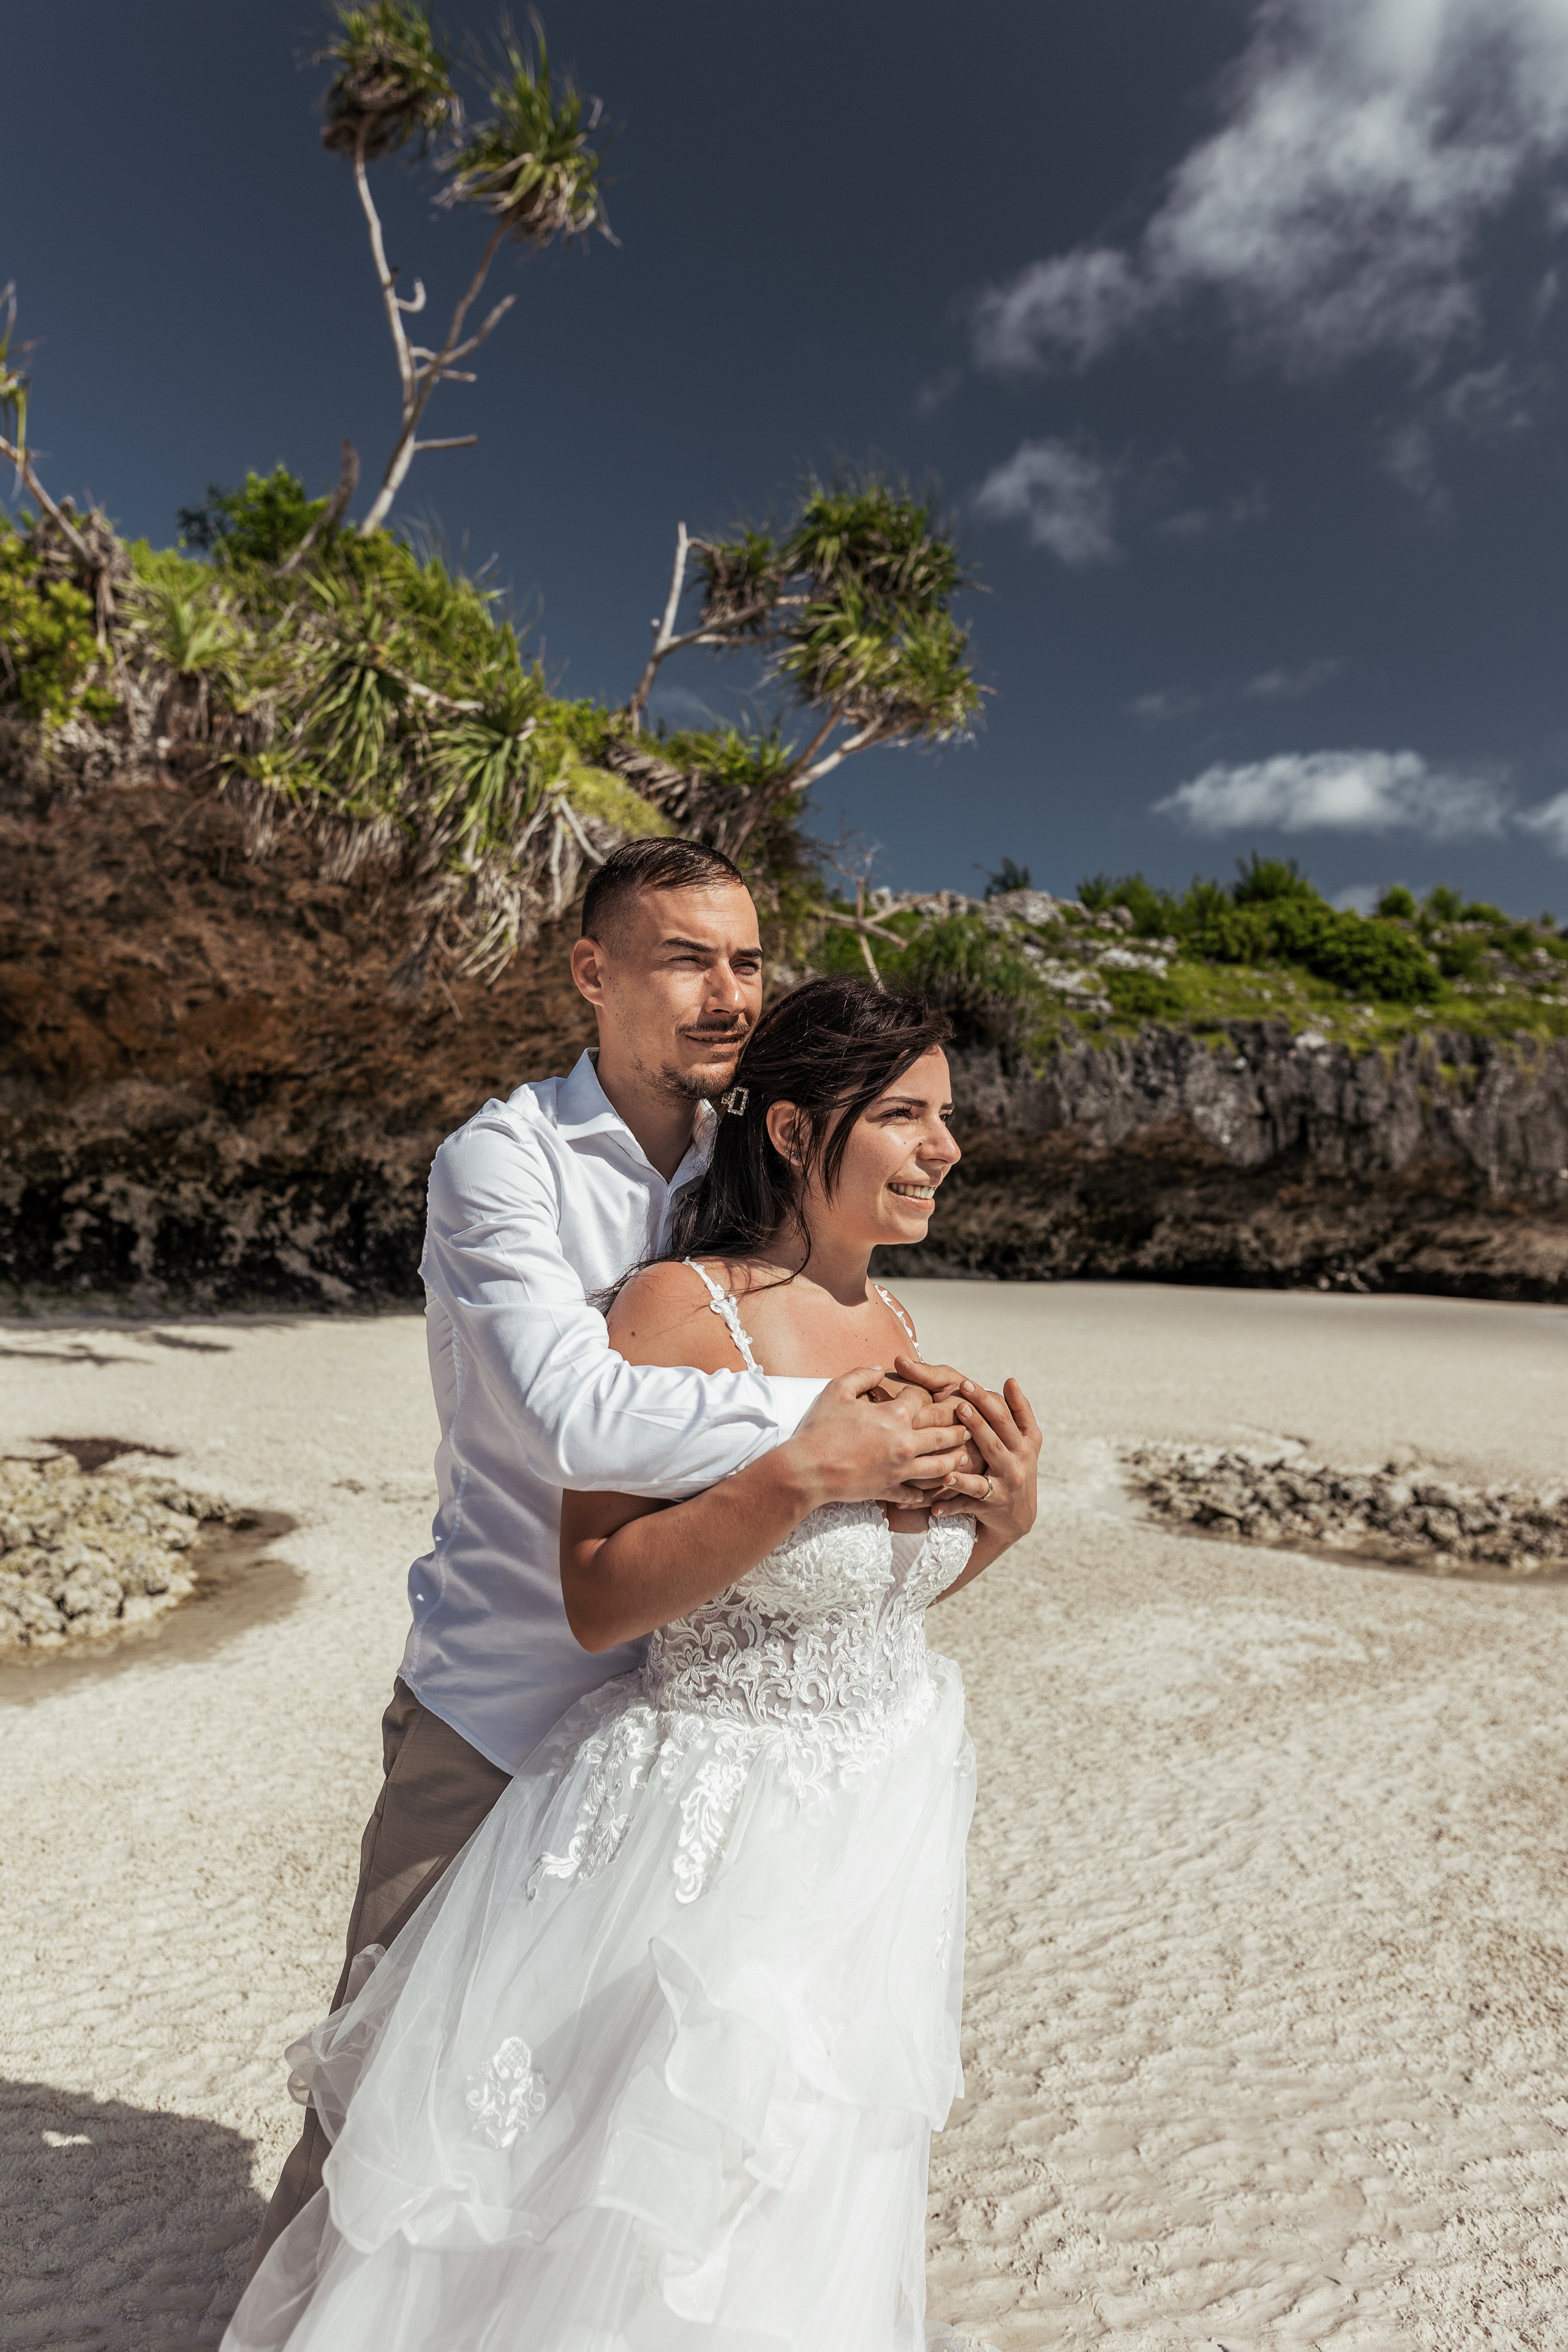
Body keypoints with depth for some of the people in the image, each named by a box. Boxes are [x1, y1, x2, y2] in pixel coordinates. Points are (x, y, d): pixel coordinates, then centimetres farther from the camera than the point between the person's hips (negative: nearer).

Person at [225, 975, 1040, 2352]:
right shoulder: (682, 1311, -22)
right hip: (712, 1831, -7)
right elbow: (597, 1600, -24)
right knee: (614, 2240, 16)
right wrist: (803, 1473, -32)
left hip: (882, 1822, 7)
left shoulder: (887, 1319, 0)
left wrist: (1001, 1517, -8)